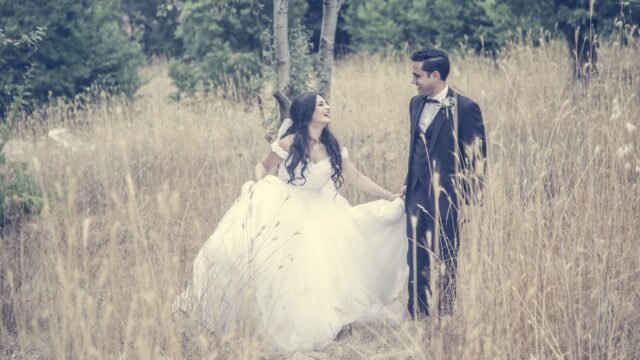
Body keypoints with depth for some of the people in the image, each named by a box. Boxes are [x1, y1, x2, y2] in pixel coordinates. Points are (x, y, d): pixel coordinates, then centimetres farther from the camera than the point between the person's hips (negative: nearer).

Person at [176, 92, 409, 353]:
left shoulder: (333, 148, 0)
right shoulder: (290, 143, -11)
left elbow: (357, 179, 6)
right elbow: (263, 165, 3)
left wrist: (393, 199, 6)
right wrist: (259, 188, -18)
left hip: (316, 216, 4)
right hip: (281, 213, -4)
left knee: (316, 277, -3)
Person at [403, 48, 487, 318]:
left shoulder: (465, 108, -11)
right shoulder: (416, 103, 10)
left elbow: (477, 159, -10)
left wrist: (469, 201, -12)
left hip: (446, 197, -6)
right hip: (417, 194, 6)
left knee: (446, 262, 3)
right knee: (416, 260, 7)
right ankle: (418, 319, 17)